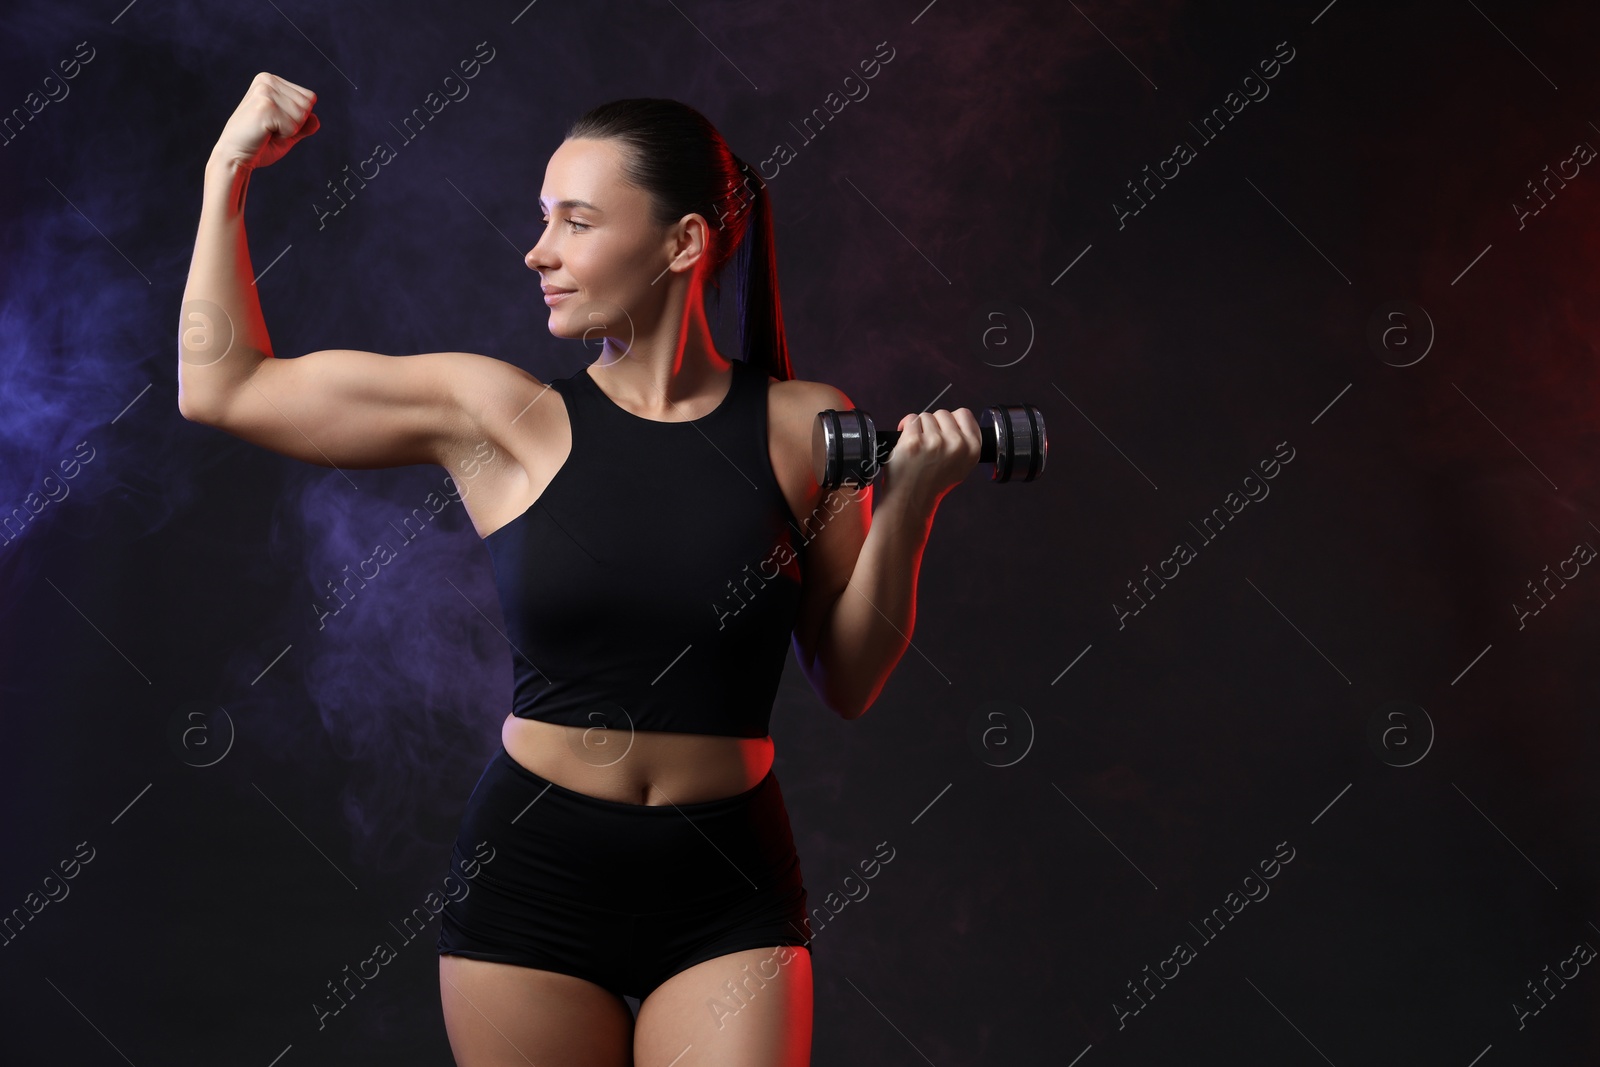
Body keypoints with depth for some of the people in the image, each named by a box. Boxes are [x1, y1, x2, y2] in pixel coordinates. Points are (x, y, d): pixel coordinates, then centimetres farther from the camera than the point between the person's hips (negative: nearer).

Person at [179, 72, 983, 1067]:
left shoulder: (805, 428, -3)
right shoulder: (497, 416, -3)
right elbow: (223, 387, 3)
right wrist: (229, 169, 3)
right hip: (531, 876, 1)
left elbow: (851, 680, 3)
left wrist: (905, 507, -10)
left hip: (728, 895, 0)